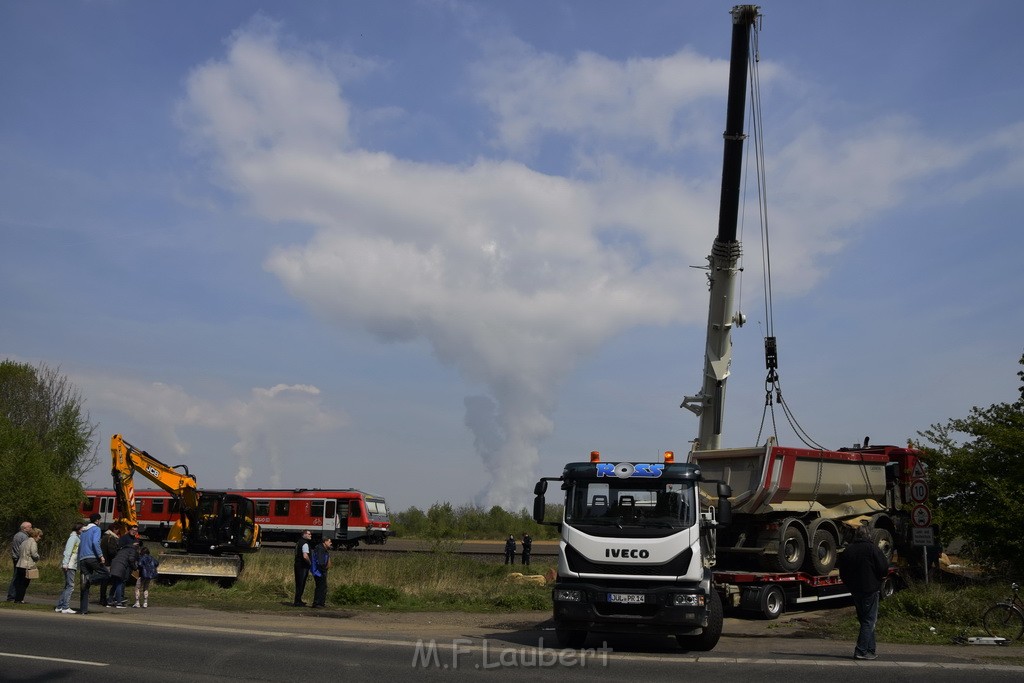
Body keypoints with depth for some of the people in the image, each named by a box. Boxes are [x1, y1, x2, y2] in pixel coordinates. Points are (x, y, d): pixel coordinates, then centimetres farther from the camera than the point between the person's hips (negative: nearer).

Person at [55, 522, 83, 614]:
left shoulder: (77, 538, 20)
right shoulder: (73, 537, -8)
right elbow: (68, 550, -17)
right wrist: (65, 563, -24)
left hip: (73, 566, 10)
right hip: (69, 566, -10)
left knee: (67, 586, 12)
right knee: (70, 586, -9)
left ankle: (59, 606, 16)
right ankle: (65, 608, -10)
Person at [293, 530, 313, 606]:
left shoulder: (299, 542, 15)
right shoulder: (305, 544, -16)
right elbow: (305, 556, -27)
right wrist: (310, 563, -10)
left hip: (297, 565, 10)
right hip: (303, 567, -10)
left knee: (299, 584, 17)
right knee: (301, 584, -5)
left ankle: (298, 601, 25)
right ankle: (298, 602, -2)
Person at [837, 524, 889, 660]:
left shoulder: (847, 551, 7)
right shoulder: (871, 549, -11)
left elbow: (842, 574, 11)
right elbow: (884, 569, -11)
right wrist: (879, 577, 9)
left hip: (855, 591, 6)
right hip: (870, 589, -6)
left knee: (865, 620, 14)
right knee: (869, 620, -2)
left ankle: (870, 650, 15)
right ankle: (861, 651, -7)